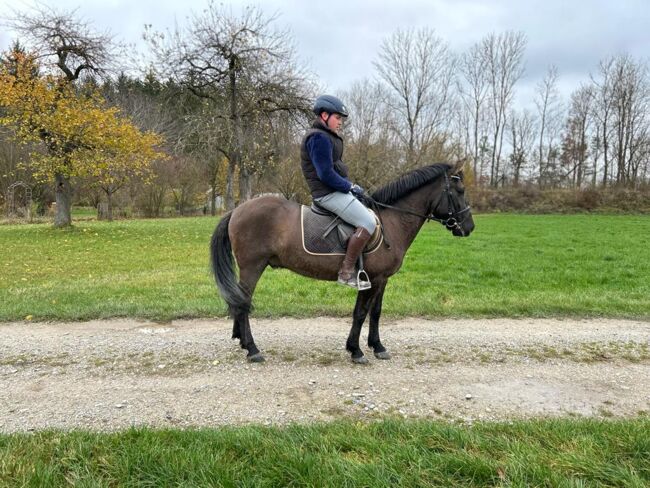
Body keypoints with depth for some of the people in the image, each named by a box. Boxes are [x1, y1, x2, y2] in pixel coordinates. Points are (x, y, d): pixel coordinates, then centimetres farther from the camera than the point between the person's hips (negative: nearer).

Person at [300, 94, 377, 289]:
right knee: (368, 223, -20)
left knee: (370, 216, 18)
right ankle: (346, 272, -16)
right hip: (328, 193, -11)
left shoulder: (327, 137, 19)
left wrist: (350, 186, 11)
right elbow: (326, 174, -22)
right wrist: (350, 186, -13)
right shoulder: (319, 138, -15)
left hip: (336, 190, 11)